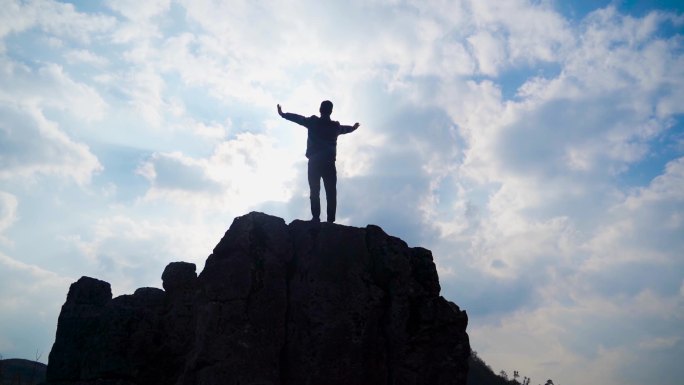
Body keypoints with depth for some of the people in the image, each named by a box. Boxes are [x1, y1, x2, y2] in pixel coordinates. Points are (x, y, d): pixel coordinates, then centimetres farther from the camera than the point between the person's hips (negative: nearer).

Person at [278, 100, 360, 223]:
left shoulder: (314, 122, 3)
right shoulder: (335, 126, 12)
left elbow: (298, 118, 13)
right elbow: (344, 128, 33)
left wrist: (283, 114, 28)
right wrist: (353, 128, 57)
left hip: (314, 162, -1)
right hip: (329, 163, 1)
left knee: (314, 191, 0)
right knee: (331, 192, 0)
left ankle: (316, 217, -9)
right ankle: (331, 220, -7)